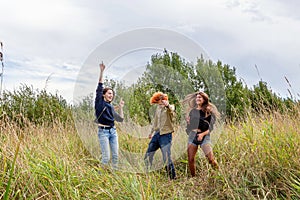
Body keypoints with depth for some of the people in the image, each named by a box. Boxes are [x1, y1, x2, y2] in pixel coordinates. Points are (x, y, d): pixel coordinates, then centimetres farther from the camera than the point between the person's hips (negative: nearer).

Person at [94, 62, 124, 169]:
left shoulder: (111, 107, 16)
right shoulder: (99, 102, 1)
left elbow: (120, 119, 16)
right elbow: (99, 87, -8)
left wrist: (121, 107, 9)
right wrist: (101, 71, -14)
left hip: (113, 131, 6)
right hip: (103, 131, -6)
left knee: (115, 155, 5)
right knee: (106, 156, -7)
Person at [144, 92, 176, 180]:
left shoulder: (170, 108, -7)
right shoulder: (158, 108, 14)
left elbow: (171, 110, -34)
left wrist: (167, 105, -55)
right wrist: (151, 132, 31)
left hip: (165, 135, -7)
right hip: (156, 134, 8)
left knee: (167, 158, -13)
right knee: (148, 156, 14)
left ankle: (173, 177, -1)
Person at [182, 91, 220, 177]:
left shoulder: (209, 111, 3)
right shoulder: (192, 111, 13)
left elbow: (211, 127, 0)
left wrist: (203, 134, -15)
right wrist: (188, 121, -3)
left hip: (205, 137, -3)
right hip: (193, 136, 3)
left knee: (211, 159, -14)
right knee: (190, 160, -1)